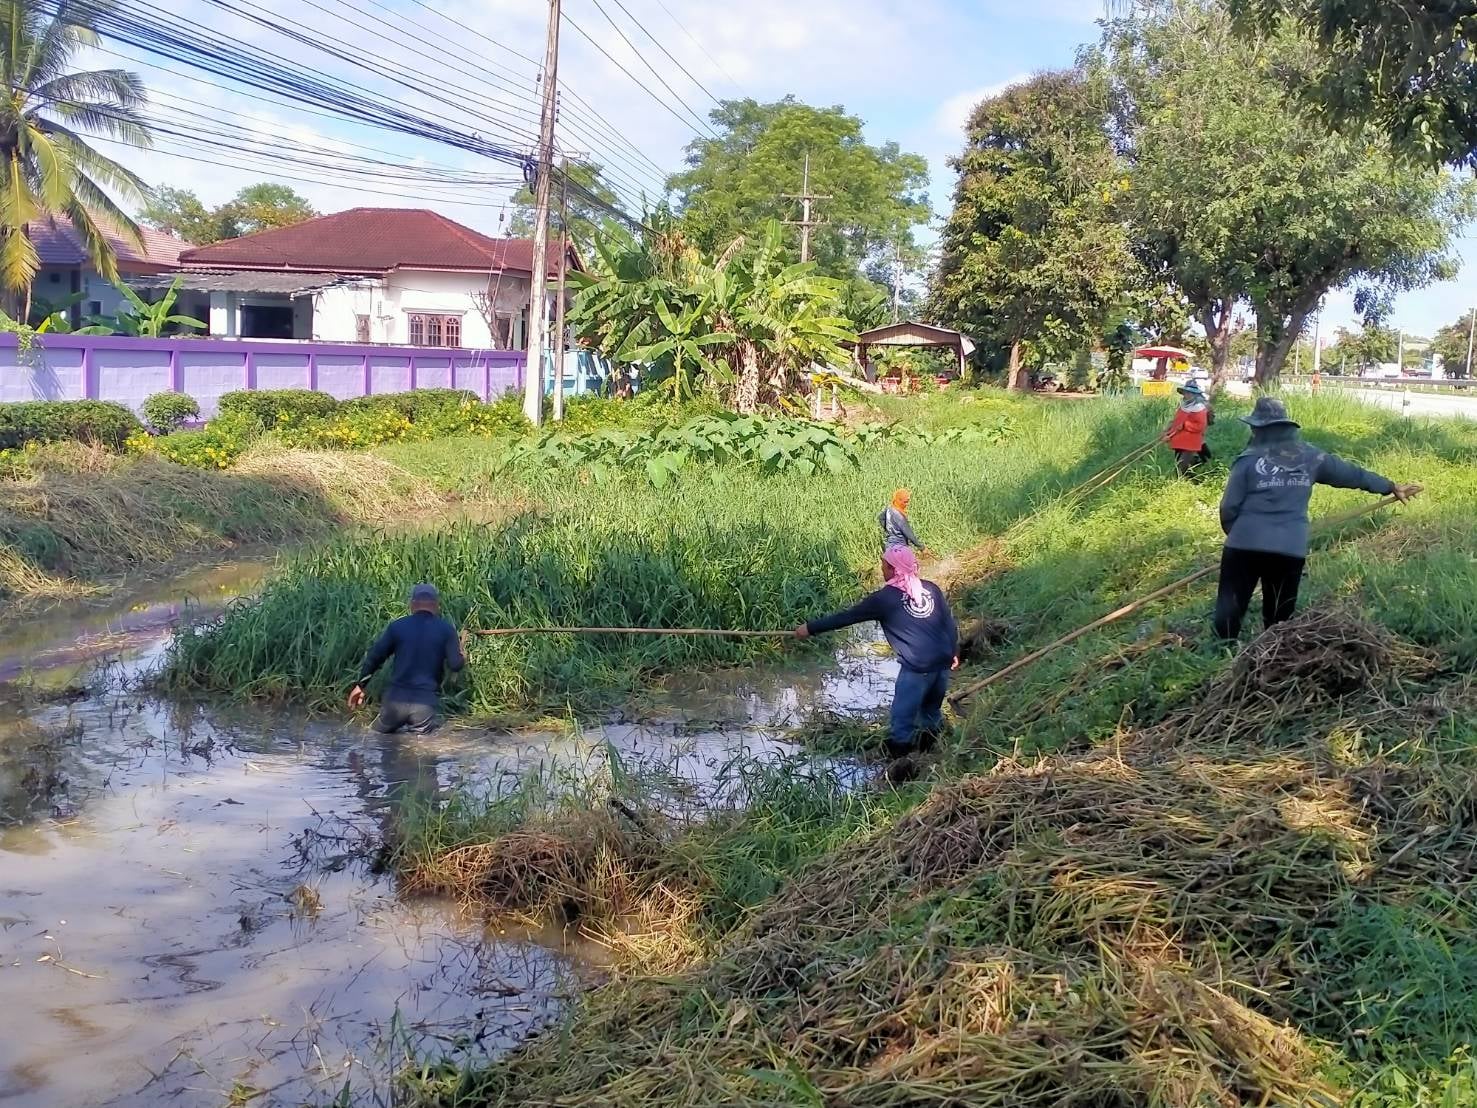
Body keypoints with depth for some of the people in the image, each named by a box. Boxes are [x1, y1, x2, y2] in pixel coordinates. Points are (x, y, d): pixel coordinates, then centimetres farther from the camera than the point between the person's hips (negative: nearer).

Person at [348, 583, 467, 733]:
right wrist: (463, 656, 18)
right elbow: (455, 664, -5)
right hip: (426, 702, -1)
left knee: (379, 732, 20)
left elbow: (374, 656, 7)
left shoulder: (397, 626, 3)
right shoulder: (446, 629, -2)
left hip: (397, 698, 1)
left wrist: (360, 685, 17)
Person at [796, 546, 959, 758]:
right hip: (943, 661, 7)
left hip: (917, 667, -6)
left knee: (902, 722, 2)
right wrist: (954, 652, 25)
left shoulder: (886, 598, -3)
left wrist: (811, 628, 9)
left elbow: (847, 616, 2)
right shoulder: (931, 589, 10)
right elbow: (950, 622, 12)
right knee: (932, 711, 23)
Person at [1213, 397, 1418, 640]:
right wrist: (1391, 487, 32)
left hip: (1245, 546, -3)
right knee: (1280, 616, 13)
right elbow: (1351, 473, 18)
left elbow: (1229, 507, -2)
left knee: (1230, 608, 4)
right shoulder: (1310, 456, 7)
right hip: (1291, 549, 3)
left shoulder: (1249, 459, -3)